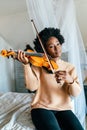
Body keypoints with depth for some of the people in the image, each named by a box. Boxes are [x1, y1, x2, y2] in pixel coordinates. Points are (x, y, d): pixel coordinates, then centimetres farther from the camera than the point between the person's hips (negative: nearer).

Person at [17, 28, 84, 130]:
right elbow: (32, 86, -13)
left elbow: (76, 93, -2)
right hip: (42, 107, -2)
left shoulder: (70, 67, 8)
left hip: (64, 109, 3)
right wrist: (26, 64, -25)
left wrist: (70, 80, -24)